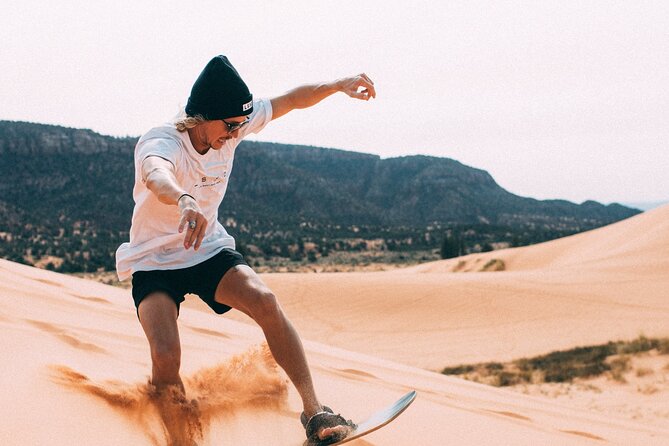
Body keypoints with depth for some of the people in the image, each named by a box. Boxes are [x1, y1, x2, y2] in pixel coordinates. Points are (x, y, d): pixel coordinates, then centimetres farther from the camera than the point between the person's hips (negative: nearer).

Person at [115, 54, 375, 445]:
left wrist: (339, 85, -9)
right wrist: (185, 201, -75)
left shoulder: (231, 125, -10)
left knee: (265, 301, -24)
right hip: (154, 263, -4)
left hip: (210, 251, 4)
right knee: (166, 356, -25)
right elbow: (156, 176, -53)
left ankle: (314, 412, -16)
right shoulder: (160, 143, -28)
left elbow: (290, 101, 3)